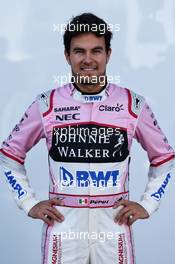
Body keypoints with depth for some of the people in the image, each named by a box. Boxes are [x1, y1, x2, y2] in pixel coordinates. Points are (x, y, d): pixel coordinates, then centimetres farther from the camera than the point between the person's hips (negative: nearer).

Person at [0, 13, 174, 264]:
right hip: (63, 225, 0)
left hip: (114, 225, 0)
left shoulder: (133, 104, 1)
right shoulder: (47, 104, 0)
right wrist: (29, 203, 4)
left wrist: (147, 204, 4)